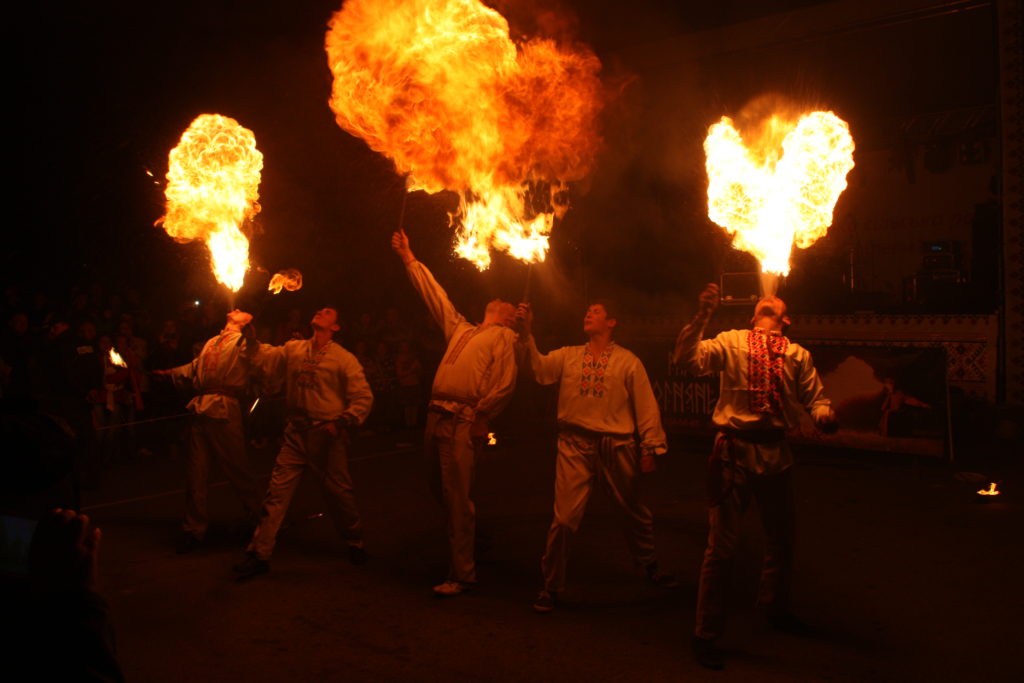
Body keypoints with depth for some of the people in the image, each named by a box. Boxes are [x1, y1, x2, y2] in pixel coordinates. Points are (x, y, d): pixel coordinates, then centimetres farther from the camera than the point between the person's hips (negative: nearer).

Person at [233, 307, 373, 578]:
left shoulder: (344, 359, -3)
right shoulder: (293, 349, 9)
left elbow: (364, 398, -5)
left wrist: (342, 421, -18)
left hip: (327, 436, -3)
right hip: (296, 433, 3)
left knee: (339, 492, 8)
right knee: (277, 490, -2)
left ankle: (355, 543, 30)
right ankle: (259, 553, 6)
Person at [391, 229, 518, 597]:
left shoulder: (503, 336, 4)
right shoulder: (461, 330, 23)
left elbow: (505, 383, -7)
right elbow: (435, 296, 28)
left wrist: (479, 416, -9)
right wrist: (409, 259, 30)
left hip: (464, 421, -7)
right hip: (437, 416, 7)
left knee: (457, 497, -7)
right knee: (441, 490, 12)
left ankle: (461, 574, 2)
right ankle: (471, 541, 34)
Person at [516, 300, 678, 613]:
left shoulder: (628, 361, 5)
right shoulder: (568, 356, 10)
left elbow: (646, 406, 3)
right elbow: (540, 369, -7)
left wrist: (651, 447, -2)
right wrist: (526, 334, -18)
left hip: (616, 446, 0)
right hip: (575, 445, 0)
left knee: (636, 513, 16)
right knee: (564, 518, -5)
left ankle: (650, 568, 41)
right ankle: (551, 587, 10)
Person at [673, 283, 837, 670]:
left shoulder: (797, 355, 9)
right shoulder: (730, 342, 0)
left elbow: (815, 396, 2)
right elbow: (687, 360, -14)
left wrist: (823, 414, -20)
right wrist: (702, 315, -23)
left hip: (776, 453, 4)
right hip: (735, 452, -4)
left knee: (781, 539, 21)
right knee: (722, 544, -3)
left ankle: (776, 610, 46)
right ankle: (706, 634, 11)